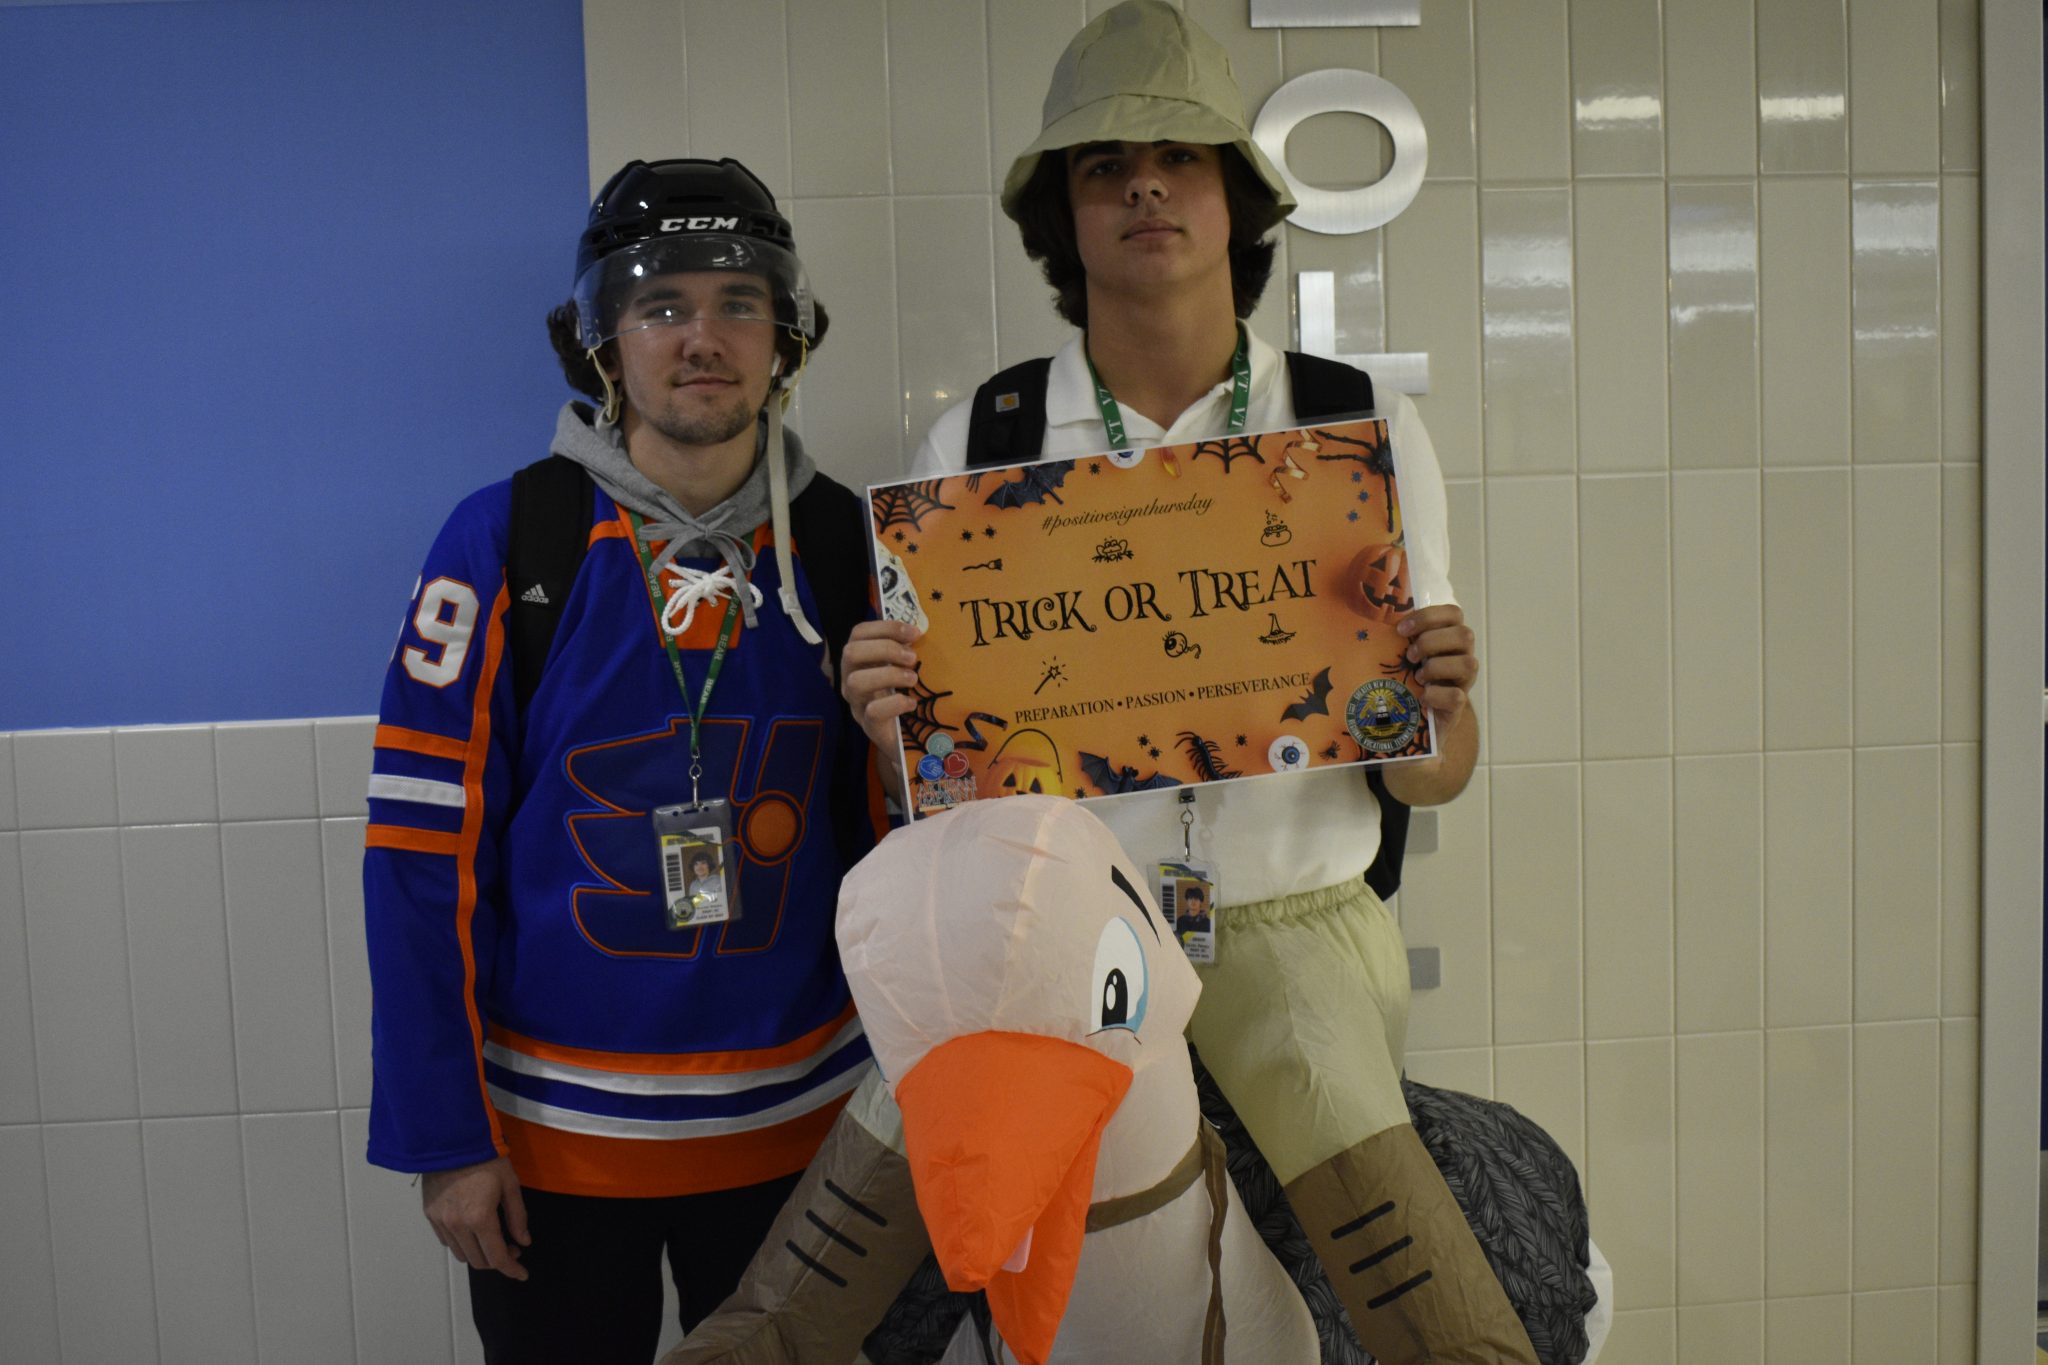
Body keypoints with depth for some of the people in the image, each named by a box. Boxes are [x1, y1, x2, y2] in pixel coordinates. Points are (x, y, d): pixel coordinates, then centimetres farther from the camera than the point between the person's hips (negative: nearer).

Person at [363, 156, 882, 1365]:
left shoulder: (846, 543, -2)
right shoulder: (507, 540, -9)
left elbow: (894, 824, 5)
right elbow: (425, 845, -9)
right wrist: (446, 1136, -10)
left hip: (796, 1126, 3)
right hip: (553, 1129, -2)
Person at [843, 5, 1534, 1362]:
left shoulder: (1366, 428, 4)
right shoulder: (976, 445, 4)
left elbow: (1431, 779, 6)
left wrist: (1438, 710, -16)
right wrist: (891, 718, -15)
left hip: (1291, 930, 0)